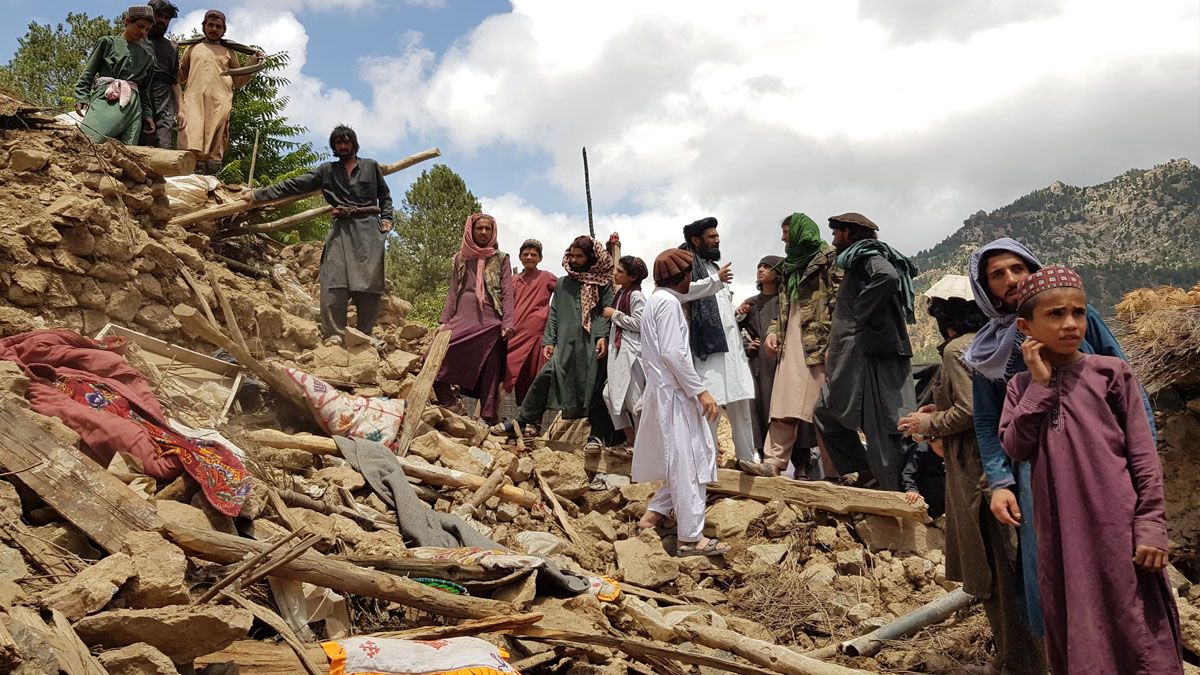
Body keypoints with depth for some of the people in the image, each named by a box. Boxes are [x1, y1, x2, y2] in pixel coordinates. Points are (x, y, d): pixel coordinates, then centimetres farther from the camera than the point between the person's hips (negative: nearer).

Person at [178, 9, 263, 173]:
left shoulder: (229, 52, 26)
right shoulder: (192, 48, 27)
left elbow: (239, 82, 21)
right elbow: (181, 77, 25)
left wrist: (253, 63, 9)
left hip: (220, 103, 0)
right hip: (193, 100, 0)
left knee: (215, 151, -12)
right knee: (190, 142, -19)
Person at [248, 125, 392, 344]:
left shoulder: (371, 166, 16)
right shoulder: (327, 170, 16)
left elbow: (385, 195, 23)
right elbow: (293, 185, 12)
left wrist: (386, 218, 6)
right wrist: (259, 195, 8)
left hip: (368, 228, 0)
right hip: (341, 228, 1)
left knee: (369, 281, -7)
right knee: (334, 280, -13)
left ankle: (365, 333, -1)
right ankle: (333, 334, -14)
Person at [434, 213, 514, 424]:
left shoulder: (500, 259, 9)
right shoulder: (460, 259, 15)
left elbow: (507, 294, 3)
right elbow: (452, 292, 16)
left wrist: (507, 323, -8)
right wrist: (444, 321, 6)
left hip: (490, 324, -2)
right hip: (463, 320, 2)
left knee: (489, 372, -4)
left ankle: (488, 418, 1)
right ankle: (448, 404, -2)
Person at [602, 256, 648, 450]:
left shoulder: (636, 295, -10)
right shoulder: (621, 293, 15)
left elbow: (638, 323, -17)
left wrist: (615, 314, -12)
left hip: (631, 351, -9)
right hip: (617, 349, 9)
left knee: (634, 397, -4)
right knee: (611, 393, 8)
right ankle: (630, 437, 16)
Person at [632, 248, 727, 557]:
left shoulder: (658, 300, 18)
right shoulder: (668, 302, -13)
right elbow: (673, 353, -21)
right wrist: (701, 390, -19)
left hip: (665, 391, 10)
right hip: (673, 393, -10)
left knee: (682, 460, 16)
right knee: (688, 462, -7)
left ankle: (655, 513, 20)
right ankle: (690, 537, -3)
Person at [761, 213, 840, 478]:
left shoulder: (828, 257, -1)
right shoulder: (790, 265, 22)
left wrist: (833, 343, -17)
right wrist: (773, 332, 10)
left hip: (818, 344, -7)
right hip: (791, 344, 7)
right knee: (784, 406, 0)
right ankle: (773, 462, -4)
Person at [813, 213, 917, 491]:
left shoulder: (867, 253, -5)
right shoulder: (857, 261, 23)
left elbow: (888, 276, -27)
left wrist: (861, 313, -17)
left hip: (871, 355, -10)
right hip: (855, 358, 10)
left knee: (880, 426, -7)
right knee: (826, 413, 11)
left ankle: (902, 498, -3)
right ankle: (867, 473, 12)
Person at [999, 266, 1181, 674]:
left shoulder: (1111, 372, -2)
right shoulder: (1022, 386, 6)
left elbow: (1143, 455, -2)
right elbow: (1015, 448, -7)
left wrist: (1151, 526, -8)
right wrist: (1040, 383, -9)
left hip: (1117, 526, -3)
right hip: (1061, 531, 3)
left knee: (1136, 632, 4)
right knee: (1075, 635, 13)